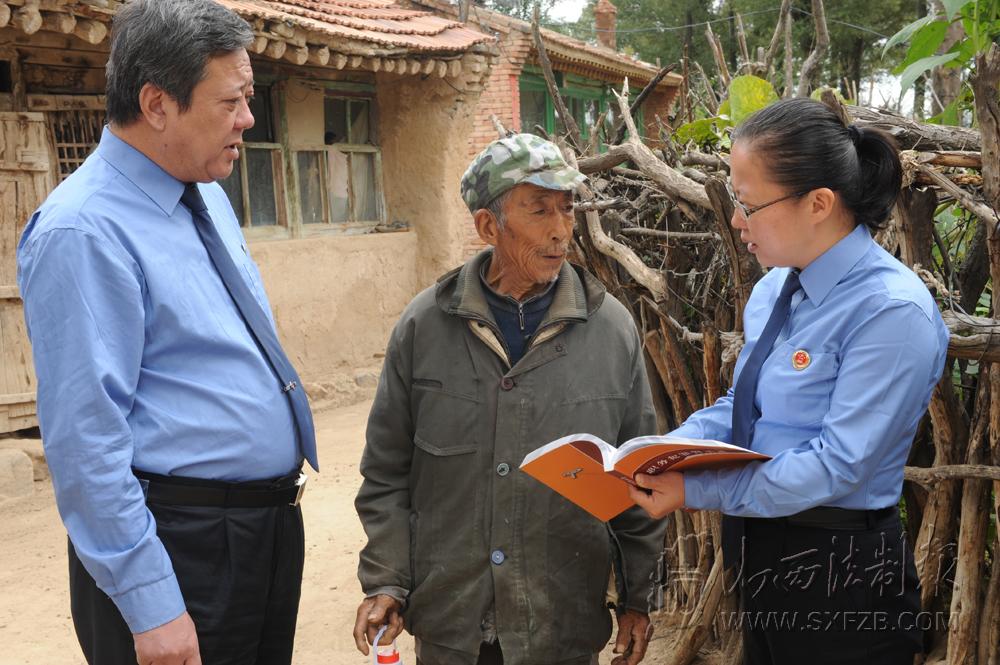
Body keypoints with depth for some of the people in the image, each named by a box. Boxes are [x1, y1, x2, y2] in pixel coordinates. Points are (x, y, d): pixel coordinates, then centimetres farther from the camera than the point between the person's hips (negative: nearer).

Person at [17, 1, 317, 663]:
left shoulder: (210, 197, 8)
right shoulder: (83, 232, -19)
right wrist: (150, 604, -21)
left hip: (273, 525, 9)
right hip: (179, 546, -8)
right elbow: (85, 436, -22)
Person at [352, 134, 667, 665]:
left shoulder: (613, 330, -4)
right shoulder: (423, 328, -4)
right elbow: (387, 469, 3)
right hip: (447, 619, 0)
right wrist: (385, 581, -3)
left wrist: (638, 598, 6)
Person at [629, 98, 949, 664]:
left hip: (841, 574, -7)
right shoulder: (774, 288, 4)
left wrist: (695, 491, -25)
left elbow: (837, 464, -24)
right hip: (764, 554, 8)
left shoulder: (893, 311, -21)